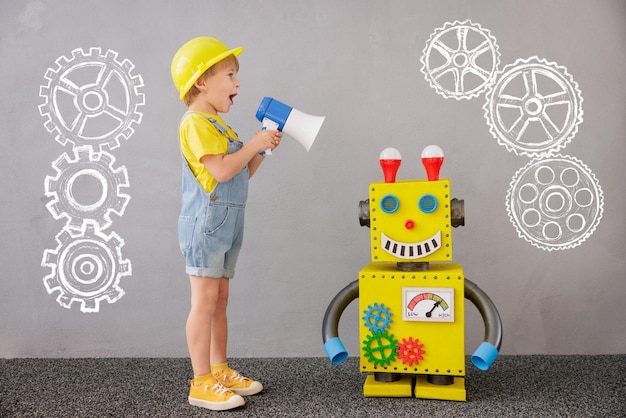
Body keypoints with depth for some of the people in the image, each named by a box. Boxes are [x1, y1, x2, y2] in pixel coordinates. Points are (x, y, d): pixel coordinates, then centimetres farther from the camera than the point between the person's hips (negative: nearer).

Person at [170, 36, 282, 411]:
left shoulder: (218, 124, 19)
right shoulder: (196, 123, -11)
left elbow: (241, 174, 20)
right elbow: (221, 170, -21)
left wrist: (262, 150, 8)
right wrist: (254, 144, -12)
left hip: (228, 223, 10)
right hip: (206, 222, -10)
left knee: (220, 300, 13)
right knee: (205, 301, -7)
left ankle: (220, 371, 22)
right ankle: (201, 383, 0)